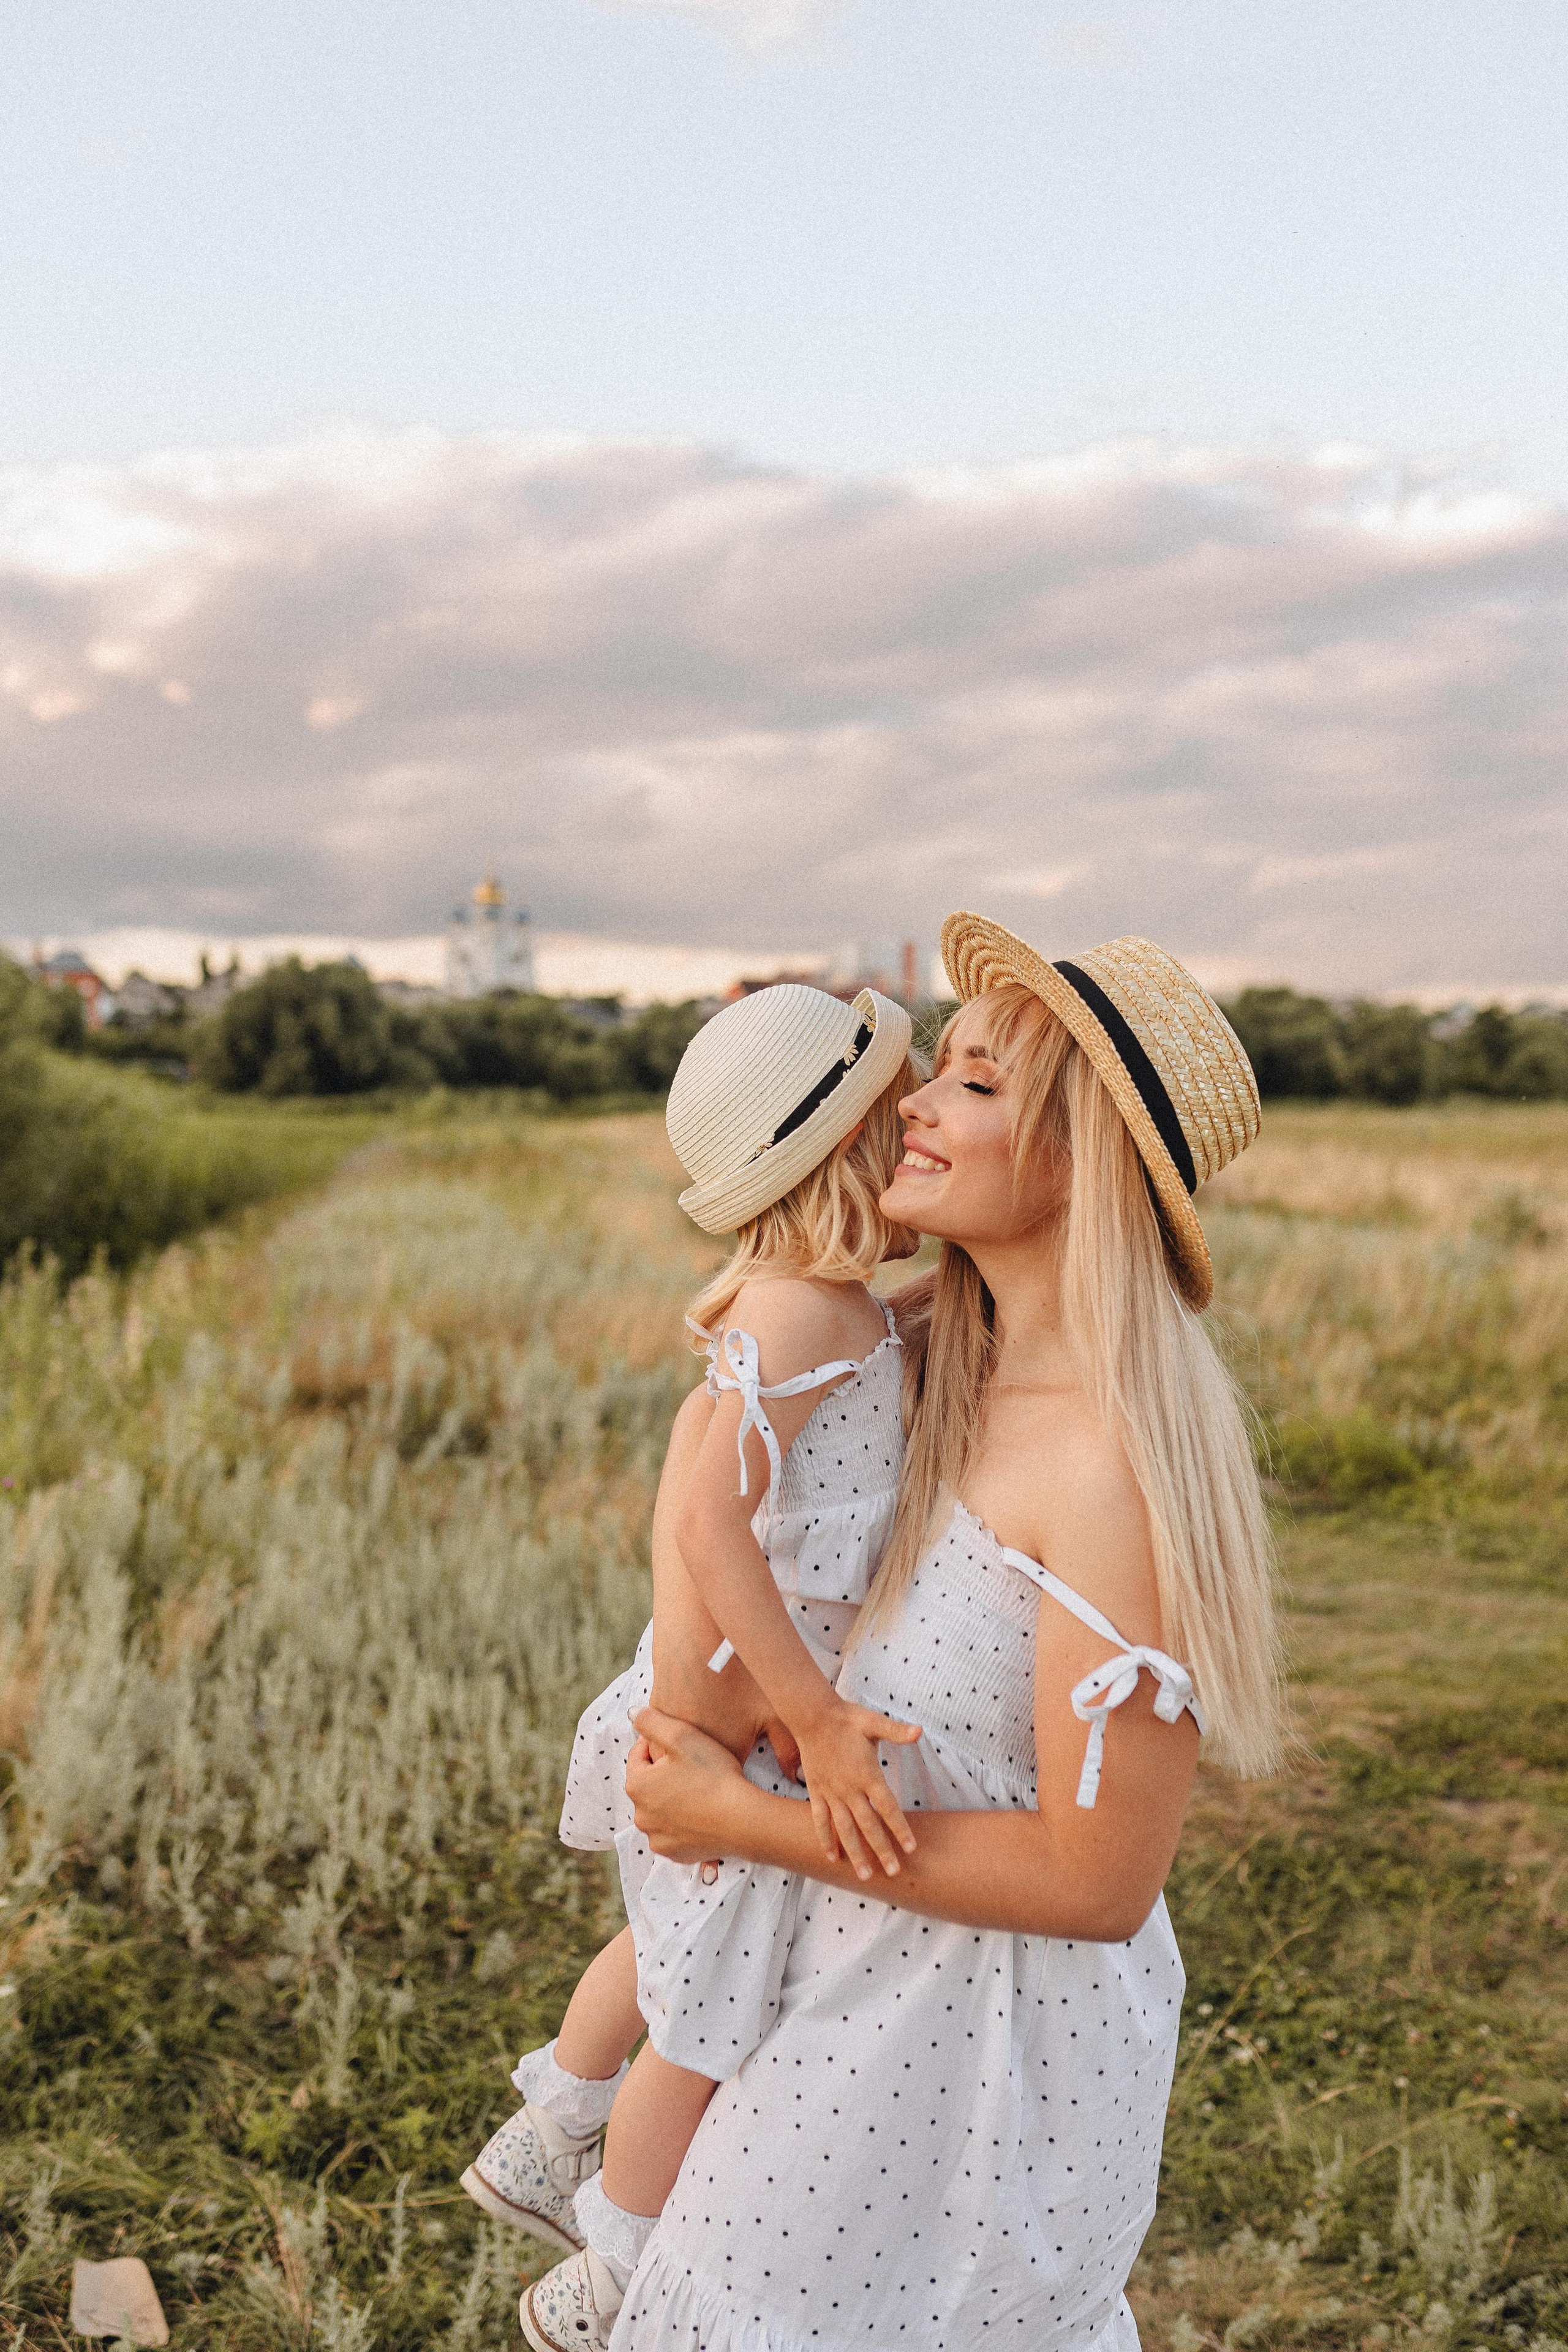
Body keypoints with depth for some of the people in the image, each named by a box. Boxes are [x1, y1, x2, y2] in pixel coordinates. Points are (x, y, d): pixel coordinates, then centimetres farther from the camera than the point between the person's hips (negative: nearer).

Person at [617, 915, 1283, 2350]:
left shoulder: (1119, 1465, -31)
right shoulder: (962, 1358, -6)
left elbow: (1098, 1880, -28)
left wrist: (749, 1821, -23)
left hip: (996, 2013, -7)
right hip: (897, 1962, 8)